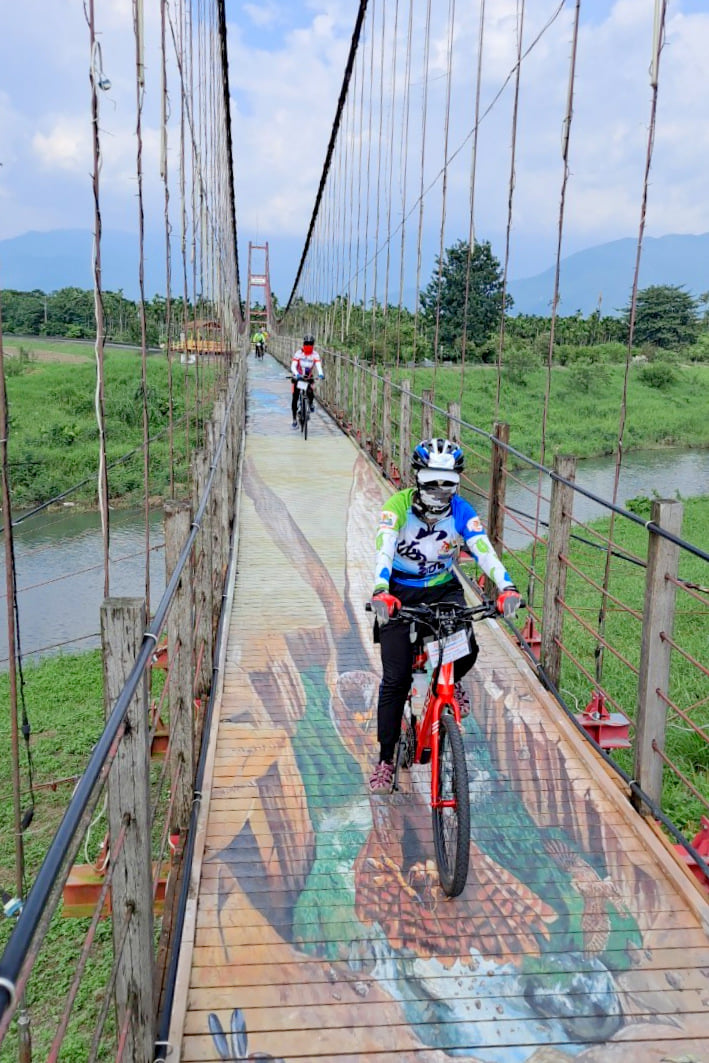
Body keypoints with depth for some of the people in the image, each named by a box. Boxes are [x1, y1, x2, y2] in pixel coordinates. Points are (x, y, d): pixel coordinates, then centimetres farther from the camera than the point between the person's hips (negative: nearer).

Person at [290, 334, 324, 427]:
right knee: (295, 399, -5)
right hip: (297, 377, 0)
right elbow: (293, 366, -24)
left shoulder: (315, 354, -12)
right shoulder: (298, 353, -14)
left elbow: (318, 365, -26)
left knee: (310, 393, -26)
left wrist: (320, 373, -49)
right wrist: (296, 374, -45)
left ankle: (311, 403, 11)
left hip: (309, 378, 0)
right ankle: (294, 420, 9)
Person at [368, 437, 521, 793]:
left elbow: (484, 550, -26)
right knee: (395, 679, -5)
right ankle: (386, 758, 11)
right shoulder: (399, 506, -20)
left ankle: (450, 683, 14)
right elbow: (384, 550, -33)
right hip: (399, 594, -1)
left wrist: (507, 587, -44)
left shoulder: (461, 511, -14)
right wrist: (380, 592, -51)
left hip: (443, 590, 2)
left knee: (466, 650, -24)